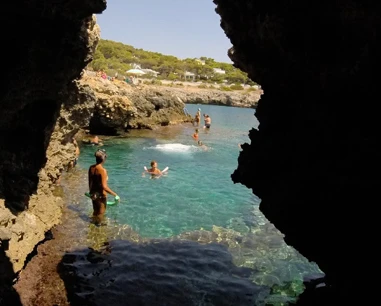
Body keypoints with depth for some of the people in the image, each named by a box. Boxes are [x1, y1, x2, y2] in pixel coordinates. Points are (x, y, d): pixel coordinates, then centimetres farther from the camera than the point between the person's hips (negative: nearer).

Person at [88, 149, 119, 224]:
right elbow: (104, 186, -31)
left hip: (93, 194, 7)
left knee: (95, 212, 26)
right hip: (101, 195, -7)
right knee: (100, 212, 14)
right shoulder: (103, 170, -27)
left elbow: (90, 182, 7)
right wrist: (115, 194, -25)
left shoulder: (91, 168, -5)